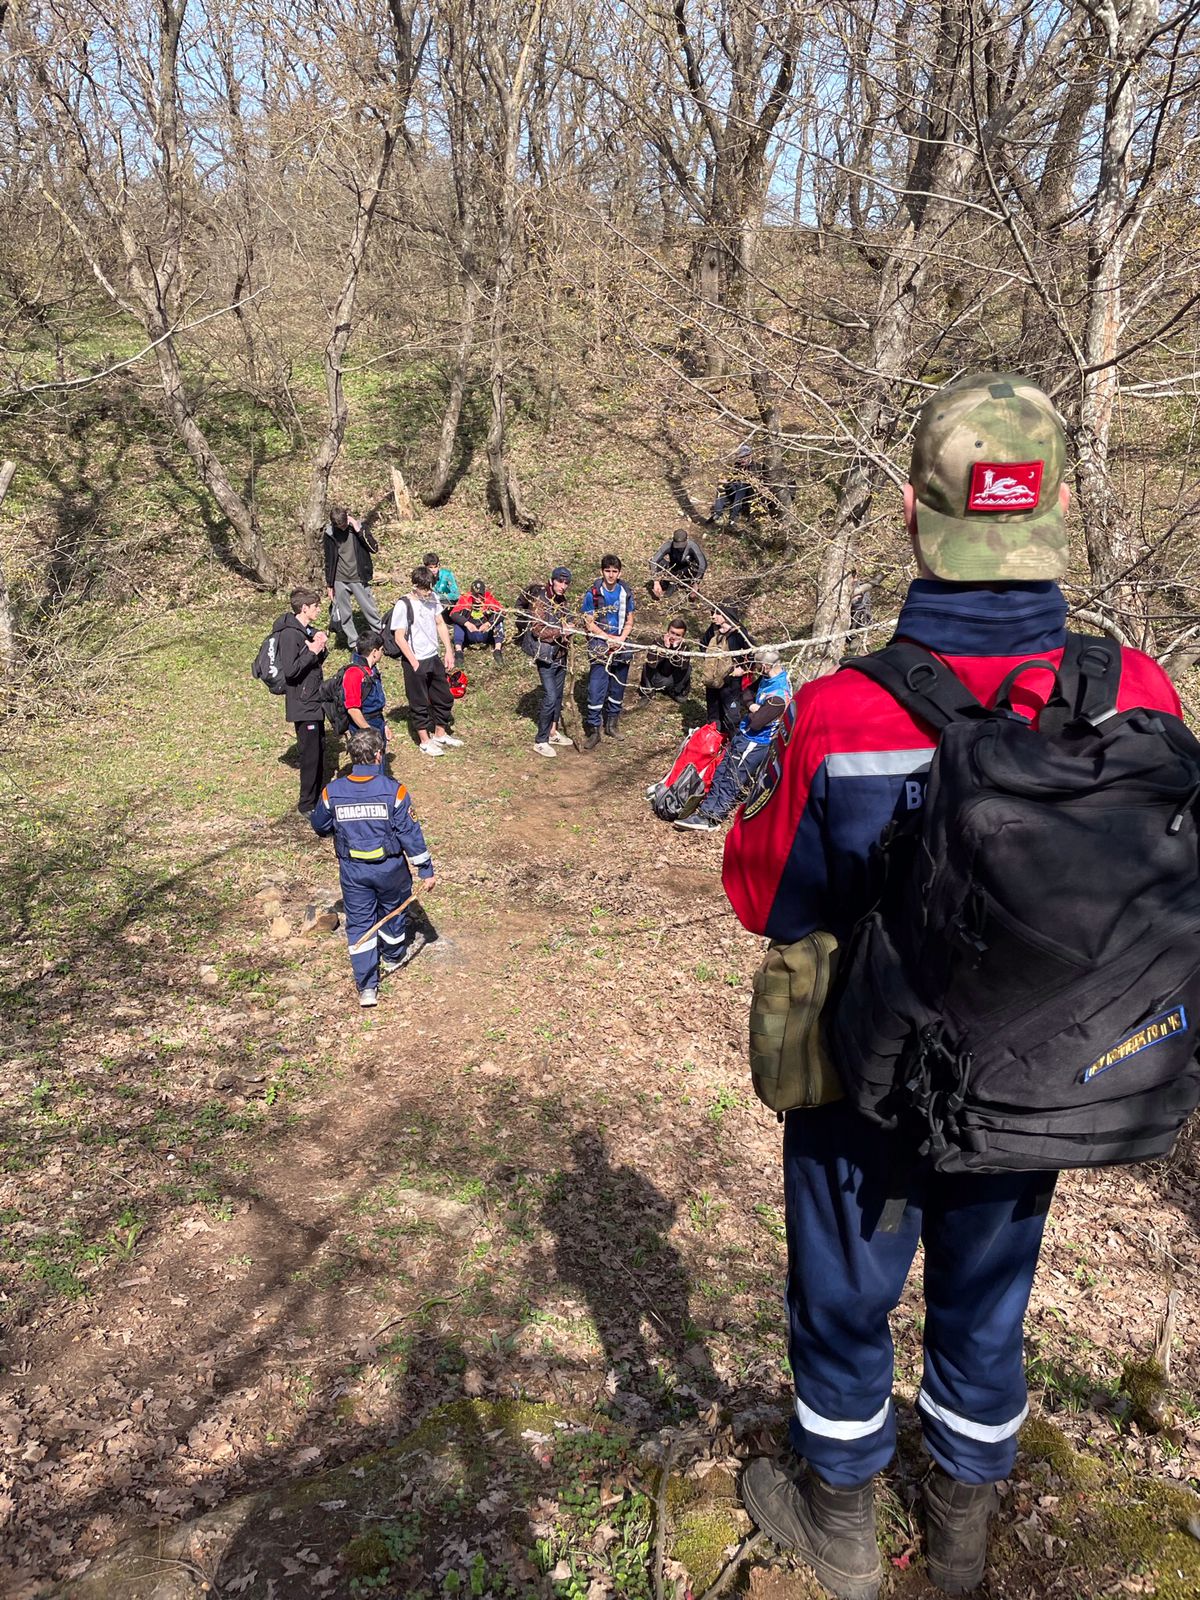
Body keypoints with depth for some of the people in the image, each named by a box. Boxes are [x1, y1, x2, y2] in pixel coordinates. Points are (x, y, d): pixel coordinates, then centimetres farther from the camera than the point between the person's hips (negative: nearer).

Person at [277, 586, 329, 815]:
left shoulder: (308, 630, 9)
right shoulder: (289, 633, -20)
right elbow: (290, 670, -26)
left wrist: (322, 647, -2)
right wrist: (312, 651, -23)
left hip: (315, 701, 10)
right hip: (302, 706, -10)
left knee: (319, 749, 19)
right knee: (310, 755, -3)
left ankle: (318, 796, 34)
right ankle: (307, 805, 9)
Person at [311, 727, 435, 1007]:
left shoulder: (332, 791, -12)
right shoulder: (393, 790, -20)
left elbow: (319, 825, 5)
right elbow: (410, 833, -15)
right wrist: (426, 870, -5)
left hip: (352, 869, 1)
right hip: (389, 868, -1)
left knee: (359, 922, 13)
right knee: (392, 910, 25)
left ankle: (366, 987, 14)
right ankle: (393, 956, 50)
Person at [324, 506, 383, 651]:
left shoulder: (358, 526, -6)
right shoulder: (330, 533, -2)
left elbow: (374, 549, -13)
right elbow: (328, 560, 6)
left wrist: (359, 530, -21)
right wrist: (329, 585, 7)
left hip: (358, 579, -1)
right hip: (339, 581, 2)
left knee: (371, 611, 0)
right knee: (344, 616, 6)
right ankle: (353, 644, 17)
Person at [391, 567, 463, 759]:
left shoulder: (432, 599, 1)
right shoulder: (403, 606, -18)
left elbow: (440, 624, 11)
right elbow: (399, 638, -16)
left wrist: (449, 651, 5)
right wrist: (414, 664, -17)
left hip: (434, 658, 7)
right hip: (416, 662, -7)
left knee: (444, 698, 15)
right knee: (420, 703, 6)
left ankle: (440, 735, 33)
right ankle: (425, 742, 18)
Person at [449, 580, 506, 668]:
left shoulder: (489, 598, -11)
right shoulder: (465, 599, -13)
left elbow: (501, 612, -22)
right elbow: (453, 614, -22)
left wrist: (488, 623, -36)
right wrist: (466, 623, -39)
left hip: (486, 634, 0)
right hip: (469, 635, 0)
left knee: (499, 621, -21)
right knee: (457, 622, -22)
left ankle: (498, 651, -31)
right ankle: (458, 652, -33)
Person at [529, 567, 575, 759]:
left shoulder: (563, 602, 10)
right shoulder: (540, 601, -14)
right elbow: (537, 629, -19)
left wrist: (569, 629, 2)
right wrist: (561, 631, -21)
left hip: (561, 655, 8)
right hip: (546, 656, -8)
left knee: (558, 695, 14)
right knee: (550, 697, -11)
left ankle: (553, 732, 28)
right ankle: (540, 741, -4)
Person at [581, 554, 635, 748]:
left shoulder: (626, 592, 2)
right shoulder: (593, 593, -8)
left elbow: (629, 620, 9)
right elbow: (589, 623, -7)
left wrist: (621, 638, -9)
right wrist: (608, 638, -16)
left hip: (621, 646, 4)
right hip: (600, 646, -4)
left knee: (618, 687, 13)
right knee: (596, 688, -8)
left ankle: (612, 723, 29)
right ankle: (592, 729, 0)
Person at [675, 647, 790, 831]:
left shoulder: (778, 695, -30)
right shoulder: (773, 676, -1)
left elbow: (756, 722, -28)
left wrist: (752, 710, -10)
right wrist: (752, 705, -4)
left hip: (754, 742, -9)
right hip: (744, 734, 9)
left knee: (730, 779, -1)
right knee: (722, 772, 15)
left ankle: (710, 818, 7)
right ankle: (706, 808, 25)